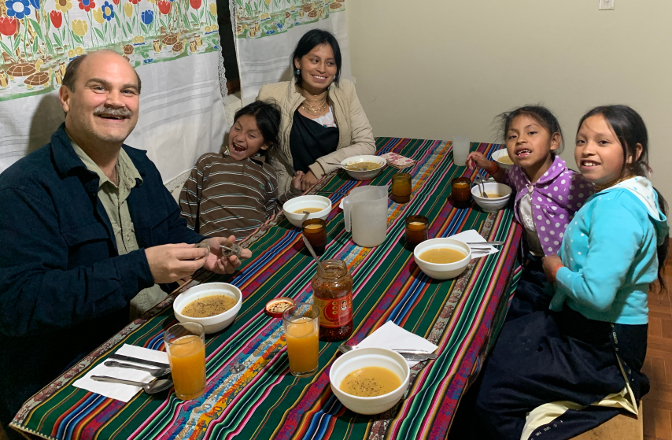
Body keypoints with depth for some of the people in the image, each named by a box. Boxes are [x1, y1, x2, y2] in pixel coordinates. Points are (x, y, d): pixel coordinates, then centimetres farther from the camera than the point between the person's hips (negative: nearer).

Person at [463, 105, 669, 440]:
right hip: (580, 324, 10)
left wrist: (555, 268, -14)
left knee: (492, 399, -11)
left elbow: (597, 293, -33)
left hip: (602, 347, -10)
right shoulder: (615, 194, 7)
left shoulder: (616, 210, -26)